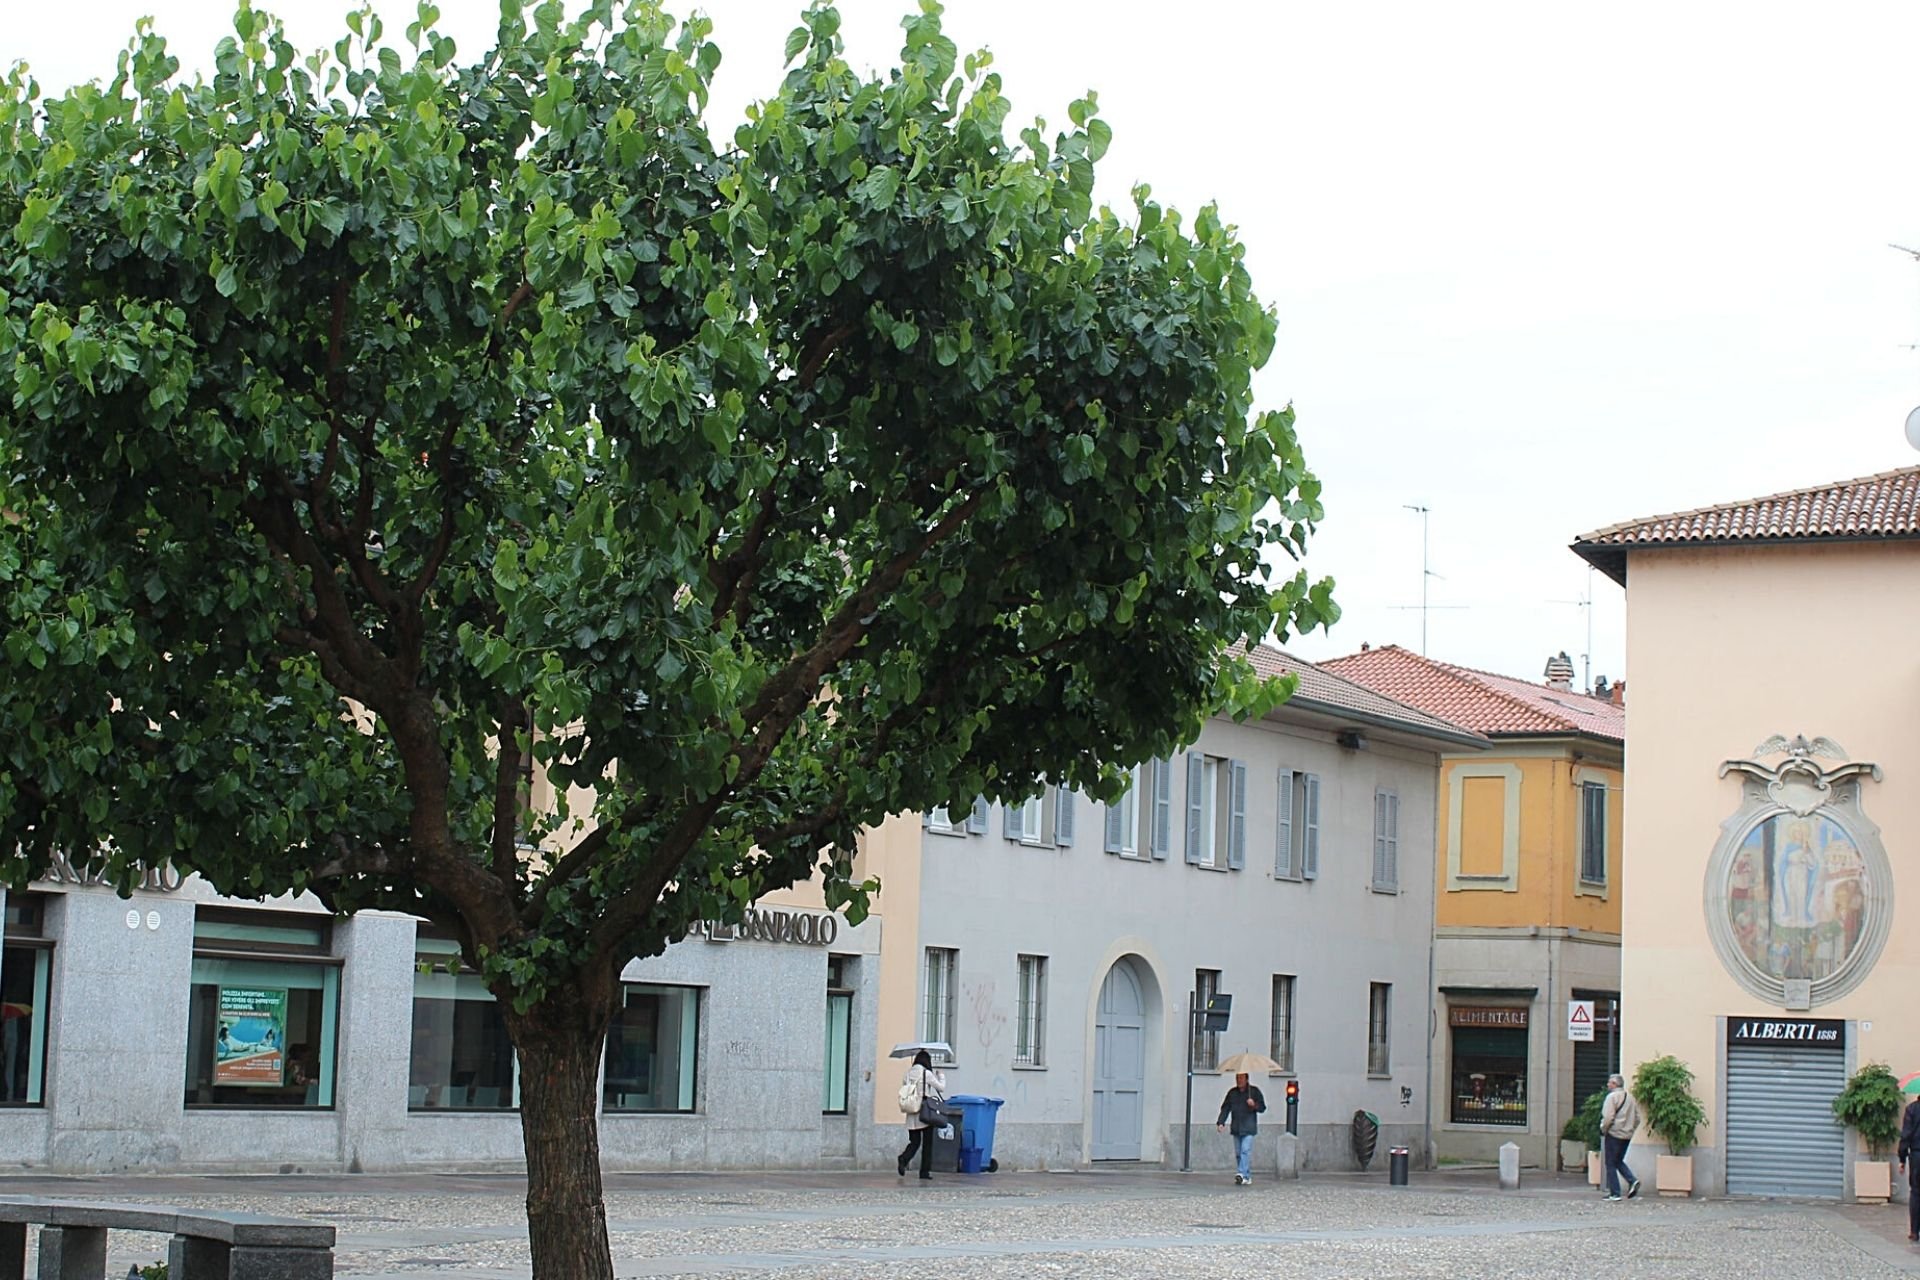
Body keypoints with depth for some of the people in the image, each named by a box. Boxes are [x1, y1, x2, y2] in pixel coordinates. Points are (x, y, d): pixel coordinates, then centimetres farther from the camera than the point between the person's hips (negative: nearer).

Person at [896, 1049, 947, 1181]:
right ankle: (925, 1171, 6)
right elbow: (941, 1088, 2)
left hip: (911, 1114, 4)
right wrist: (941, 1077, 18)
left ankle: (903, 1159, -19)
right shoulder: (927, 1074, -8)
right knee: (927, 1143, 6)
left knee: (914, 1142, 9)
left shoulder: (907, 1074, 6)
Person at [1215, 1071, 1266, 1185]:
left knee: (1245, 1151, -16)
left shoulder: (1254, 1091, 4)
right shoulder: (1232, 1093, 12)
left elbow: (1262, 1107, 5)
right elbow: (1225, 1109, 12)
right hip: (1236, 1128, 4)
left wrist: (1254, 1105, -16)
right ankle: (1247, 1177, 11)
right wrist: (1221, 1122, 0)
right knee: (1238, 1153, 4)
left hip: (1248, 1128, -4)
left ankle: (1242, 1174, -25)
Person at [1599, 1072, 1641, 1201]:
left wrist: (1603, 1129, -4)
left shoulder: (1612, 1097, -11)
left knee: (1611, 1164, 1)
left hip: (1614, 1134, -7)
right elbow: (1637, 1118, 13)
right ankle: (1632, 1181, -2)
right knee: (1619, 1161, 19)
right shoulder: (1630, 1097, 12)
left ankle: (1614, 1193, 0)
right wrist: (1630, 1130, 17)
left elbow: (1608, 1117, -19)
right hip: (1627, 1136, 7)